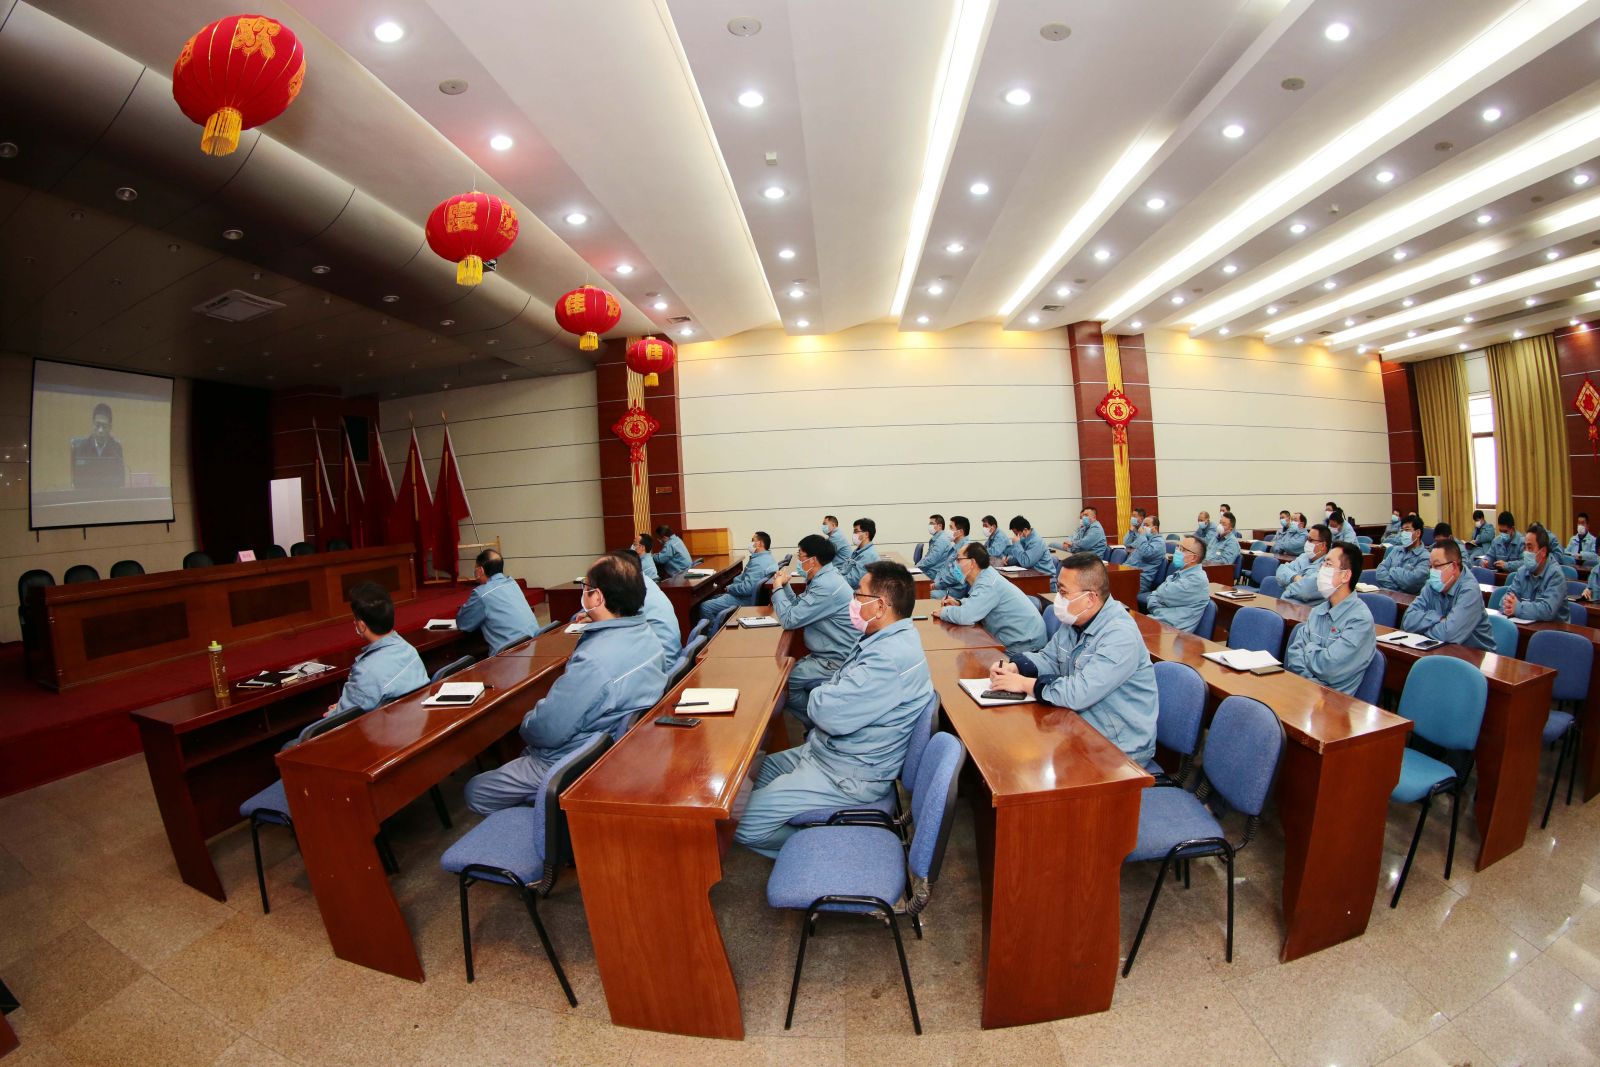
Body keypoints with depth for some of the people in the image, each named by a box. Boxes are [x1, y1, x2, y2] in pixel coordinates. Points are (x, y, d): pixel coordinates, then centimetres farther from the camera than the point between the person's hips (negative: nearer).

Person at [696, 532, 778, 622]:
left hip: (745, 599, -11)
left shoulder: (759, 562, -25)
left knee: (705, 607, -11)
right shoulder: (766, 557, 8)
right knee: (711, 598, 22)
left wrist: (729, 588, -14)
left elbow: (747, 588, -32)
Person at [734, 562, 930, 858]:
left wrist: (819, 696, -9)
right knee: (765, 767, 23)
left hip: (850, 775, -11)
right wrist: (828, 695, -9)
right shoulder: (887, 639, 4)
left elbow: (829, 713, -31)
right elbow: (845, 688, 12)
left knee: (745, 826, -9)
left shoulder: (891, 657, -31)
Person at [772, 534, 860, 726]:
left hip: (835, 661, -10)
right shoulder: (823, 579, 7)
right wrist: (784, 585, 4)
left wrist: (777, 588, -9)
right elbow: (799, 607, 16)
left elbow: (790, 619, -23)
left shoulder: (827, 586, -26)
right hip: (827, 655, 10)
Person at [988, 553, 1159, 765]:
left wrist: (1023, 683, -22)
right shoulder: (1074, 621, 2)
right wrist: (1015, 667, -7)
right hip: (1081, 725, 7)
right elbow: (1049, 659, 13)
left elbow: (1079, 693, -32)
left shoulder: (1120, 636, -26)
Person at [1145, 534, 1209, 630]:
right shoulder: (1180, 573, 17)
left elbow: (1165, 595, -19)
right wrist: (1156, 607, -7)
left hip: (1171, 630, -8)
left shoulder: (1197, 579, -11)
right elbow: (1154, 595, 16)